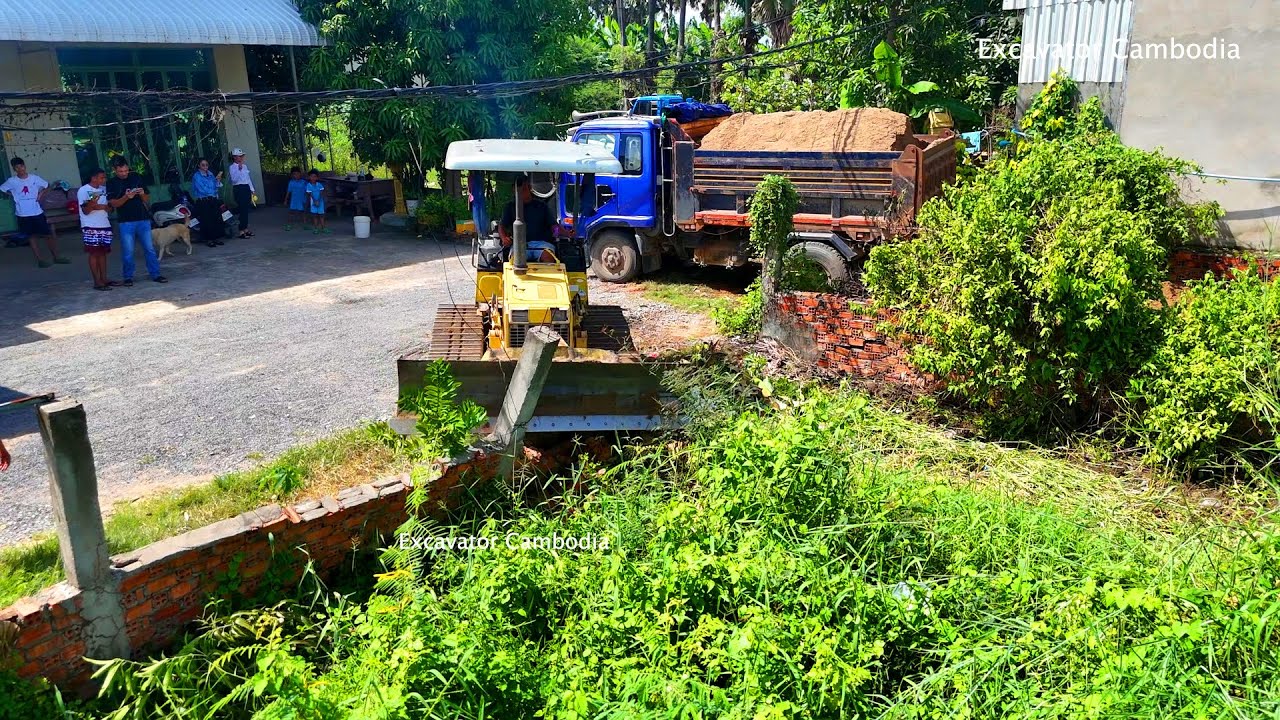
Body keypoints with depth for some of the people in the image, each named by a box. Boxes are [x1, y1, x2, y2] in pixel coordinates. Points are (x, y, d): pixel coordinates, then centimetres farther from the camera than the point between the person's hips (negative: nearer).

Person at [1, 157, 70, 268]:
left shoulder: (34, 178, -2)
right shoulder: (12, 181, -4)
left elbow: (47, 186, 13)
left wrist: (41, 194, -3)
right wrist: (14, 195, 1)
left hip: (37, 212, 1)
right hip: (23, 214, -1)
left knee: (48, 234, 5)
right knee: (31, 237, 6)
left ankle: (56, 257, 17)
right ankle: (40, 260, 11)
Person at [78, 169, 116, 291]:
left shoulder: (103, 189, 14)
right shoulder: (83, 190, -7)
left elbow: (110, 207, 12)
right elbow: (85, 211, -9)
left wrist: (100, 206, -10)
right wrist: (92, 203, -29)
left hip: (104, 226, 6)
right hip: (91, 227, -6)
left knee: (103, 252, 9)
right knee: (94, 253, -4)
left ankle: (104, 279, 14)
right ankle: (97, 282, -4)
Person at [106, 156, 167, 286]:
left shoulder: (136, 177, 9)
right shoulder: (111, 183, 3)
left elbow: (147, 199, 12)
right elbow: (114, 203, -7)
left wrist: (142, 194, -10)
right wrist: (126, 197, -23)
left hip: (143, 219, 2)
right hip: (125, 222, -2)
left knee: (150, 248, 2)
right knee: (127, 252, 1)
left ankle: (155, 274, 8)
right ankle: (128, 277, 10)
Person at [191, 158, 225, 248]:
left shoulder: (210, 174, 12)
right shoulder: (197, 176, -6)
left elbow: (216, 187, 9)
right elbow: (202, 190, -13)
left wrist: (218, 181, -9)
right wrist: (213, 192, -2)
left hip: (213, 200, 5)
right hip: (203, 202, -5)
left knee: (217, 219, 2)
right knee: (207, 221, -4)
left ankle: (216, 238, 13)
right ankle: (208, 240, 5)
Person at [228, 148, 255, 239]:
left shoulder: (245, 166, 14)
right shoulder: (232, 167, -8)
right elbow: (234, 179, -20)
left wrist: (251, 189, 14)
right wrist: (239, 170, -27)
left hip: (246, 188, 7)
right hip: (238, 189, -7)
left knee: (246, 209, 10)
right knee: (242, 210, -8)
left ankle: (245, 229, 19)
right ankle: (241, 232, -4)